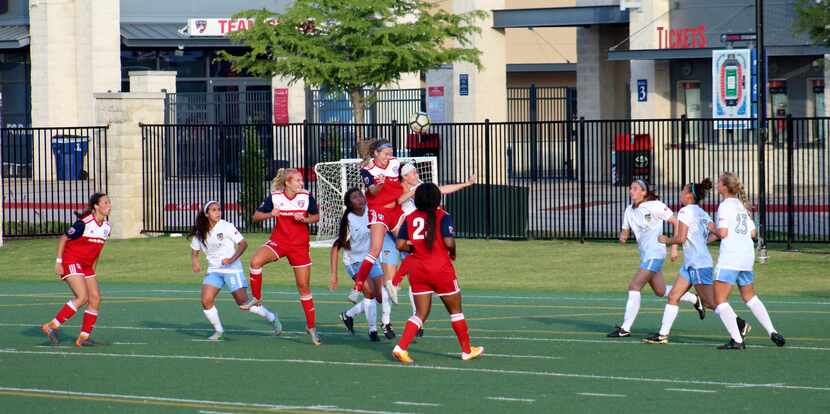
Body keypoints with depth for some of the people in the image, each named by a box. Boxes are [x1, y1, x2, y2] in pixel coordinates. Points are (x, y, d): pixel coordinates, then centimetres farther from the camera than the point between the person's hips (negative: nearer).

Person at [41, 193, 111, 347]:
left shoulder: (106, 227, 4)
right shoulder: (84, 223, -19)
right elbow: (63, 239, -11)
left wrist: (93, 268, 20)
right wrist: (58, 261, -13)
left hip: (87, 266, 8)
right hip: (71, 262, -8)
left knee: (95, 298, -2)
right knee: (82, 297, -20)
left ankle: (83, 337, 4)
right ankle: (52, 326, -13)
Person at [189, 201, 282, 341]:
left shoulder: (226, 227, -11)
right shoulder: (200, 233, 2)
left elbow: (243, 243, -10)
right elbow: (194, 251, 13)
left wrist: (232, 259, -22)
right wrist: (195, 263, -9)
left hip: (232, 269, -4)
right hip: (214, 270, 4)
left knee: (244, 304, -5)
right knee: (206, 301, -12)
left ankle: (271, 317, 16)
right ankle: (218, 330, 8)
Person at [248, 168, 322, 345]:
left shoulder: (306, 197, -7)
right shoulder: (274, 197, -8)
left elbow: (316, 217, 7)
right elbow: (256, 216, -2)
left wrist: (304, 219, -14)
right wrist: (270, 214, -22)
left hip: (300, 246, 1)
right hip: (278, 241, 0)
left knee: (304, 286, 5)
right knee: (256, 261, -29)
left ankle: (311, 327, 17)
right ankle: (256, 299, -10)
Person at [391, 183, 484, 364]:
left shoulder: (410, 218, 4)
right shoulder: (443, 217, -8)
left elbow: (400, 244, 0)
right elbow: (448, 242, -18)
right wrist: (453, 252, 3)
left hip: (417, 270, 4)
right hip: (441, 269, -4)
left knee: (421, 313, 9)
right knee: (455, 310, 13)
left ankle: (401, 348, -10)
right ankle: (467, 350, 22)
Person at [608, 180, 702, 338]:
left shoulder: (655, 206, -13)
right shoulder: (629, 210, 8)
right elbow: (625, 231, 14)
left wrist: (674, 246, -15)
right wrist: (622, 237, -11)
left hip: (655, 253, -9)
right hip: (645, 255, 9)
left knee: (634, 286, -15)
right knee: (661, 291, 18)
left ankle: (625, 329, -13)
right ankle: (695, 299, 39)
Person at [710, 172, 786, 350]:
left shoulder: (725, 205, -8)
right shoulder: (742, 205, 15)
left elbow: (723, 233, -16)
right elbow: (753, 232, 14)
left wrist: (713, 229, 4)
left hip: (730, 256, -8)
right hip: (747, 255, 8)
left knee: (720, 300, -3)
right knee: (750, 296, 22)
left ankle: (736, 340, -13)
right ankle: (773, 332, 15)